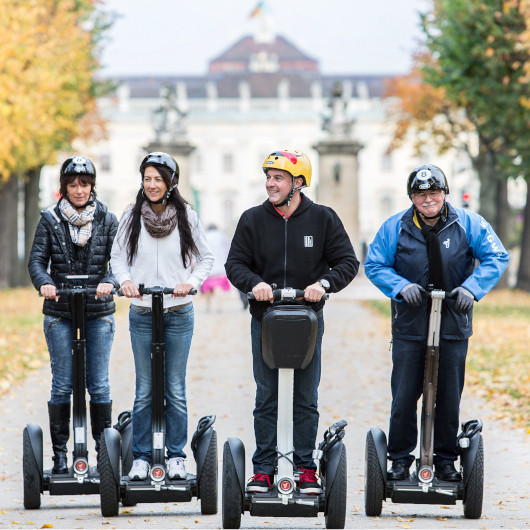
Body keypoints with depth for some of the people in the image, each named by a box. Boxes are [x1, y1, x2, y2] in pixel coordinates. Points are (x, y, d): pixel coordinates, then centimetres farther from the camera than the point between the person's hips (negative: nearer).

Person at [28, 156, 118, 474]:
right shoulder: (50, 219, 4)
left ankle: (104, 450, 9)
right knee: (62, 385, 2)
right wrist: (44, 283, -23)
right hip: (60, 313, 0)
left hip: (99, 312, 0)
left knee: (99, 385, 1)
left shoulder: (107, 220, 5)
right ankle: (60, 453, 7)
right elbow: (37, 260, -2)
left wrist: (110, 281, -25)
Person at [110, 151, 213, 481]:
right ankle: (141, 457, 11)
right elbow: (118, 255, 11)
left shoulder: (187, 217, 1)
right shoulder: (132, 217, 3)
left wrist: (192, 282, -9)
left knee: (176, 389, 3)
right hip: (142, 314, 1)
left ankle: (177, 455, 12)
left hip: (179, 314, -1)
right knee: (144, 390, 3)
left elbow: (206, 258, 8)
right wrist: (125, 279, -7)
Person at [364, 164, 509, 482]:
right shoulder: (396, 228, -2)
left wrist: (471, 288, -16)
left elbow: (497, 258, -2)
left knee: (449, 397, 6)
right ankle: (400, 458, 14)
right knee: (404, 396, 1)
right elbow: (374, 265, 2)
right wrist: (401, 287, -16)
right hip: (410, 326, 0)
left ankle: (446, 460, 18)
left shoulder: (468, 224, -2)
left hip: (453, 326, 0)